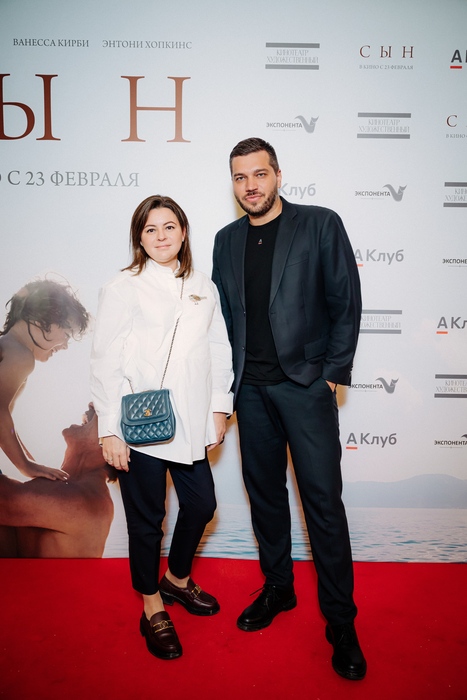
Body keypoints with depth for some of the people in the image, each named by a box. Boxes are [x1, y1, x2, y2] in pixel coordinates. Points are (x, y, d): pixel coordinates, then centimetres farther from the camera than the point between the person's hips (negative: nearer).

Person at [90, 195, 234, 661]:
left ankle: (177, 579, 43)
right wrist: (109, 431, -10)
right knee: (146, 517, 9)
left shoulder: (203, 289, 9)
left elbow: (220, 349, 11)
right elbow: (105, 362, -7)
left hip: (191, 423, 5)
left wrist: (220, 406, 6)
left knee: (201, 505, 15)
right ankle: (152, 608, 32)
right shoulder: (123, 288, -4)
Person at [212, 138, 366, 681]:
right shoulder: (227, 240, 12)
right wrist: (230, 378, 7)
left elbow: (346, 303, -3)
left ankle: (340, 620, 16)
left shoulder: (321, 225, -1)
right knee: (265, 492, 14)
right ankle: (278, 588, 33)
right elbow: (224, 314, 13)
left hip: (305, 384, -4)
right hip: (251, 388, 5)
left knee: (323, 499, -1)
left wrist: (333, 372, -7)